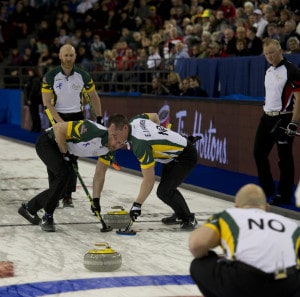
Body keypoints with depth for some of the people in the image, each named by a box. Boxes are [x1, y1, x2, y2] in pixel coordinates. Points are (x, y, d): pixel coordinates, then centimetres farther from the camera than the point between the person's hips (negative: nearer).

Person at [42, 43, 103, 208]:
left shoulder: (83, 75, -5)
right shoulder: (50, 76, -11)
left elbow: (94, 97, 7)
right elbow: (47, 103, -10)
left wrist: (99, 118, 4)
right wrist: (61, 123, -17)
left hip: (77, 117, 1)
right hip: (56, 118, -1)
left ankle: (67, 195, 4)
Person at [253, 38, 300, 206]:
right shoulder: (269, 71, 13)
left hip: (284, 118, -9)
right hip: (267, 117, 9)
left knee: (284, 157, -2)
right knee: (259, 152, 11)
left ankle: (284, 195, 5)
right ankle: (267, 188, 26)